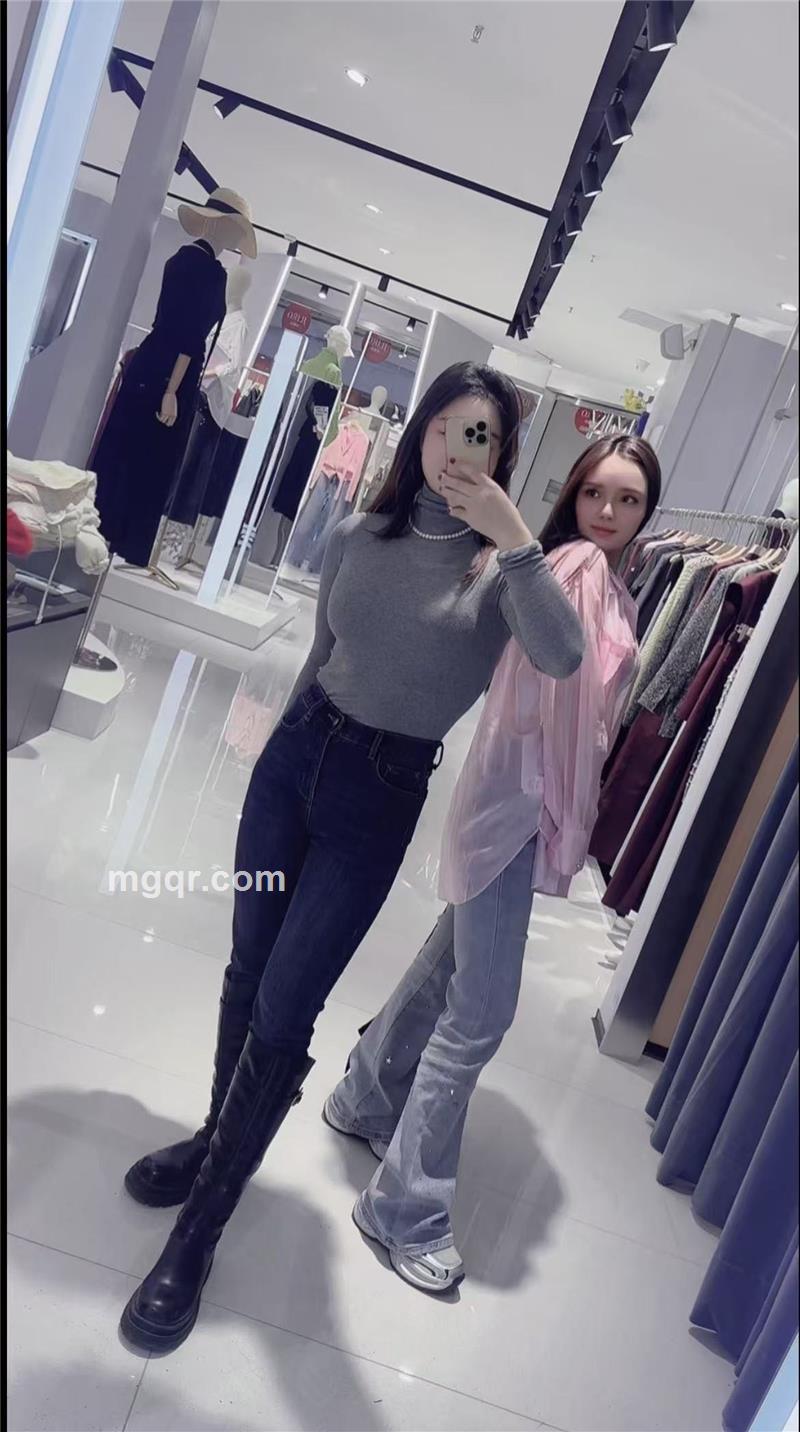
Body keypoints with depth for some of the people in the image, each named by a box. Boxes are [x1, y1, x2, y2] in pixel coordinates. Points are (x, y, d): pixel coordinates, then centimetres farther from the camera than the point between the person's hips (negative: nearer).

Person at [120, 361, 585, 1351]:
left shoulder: (498, 565, -8)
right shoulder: (357, 536, 3)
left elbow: (562, 658, -28)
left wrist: (513, 533, -29)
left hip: (385, 796, -4)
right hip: (296, 754, 4)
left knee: (282, 1015, -2)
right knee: (247, 973, 16)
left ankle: (195, 1239, 17)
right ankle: (217, 1138, 42)